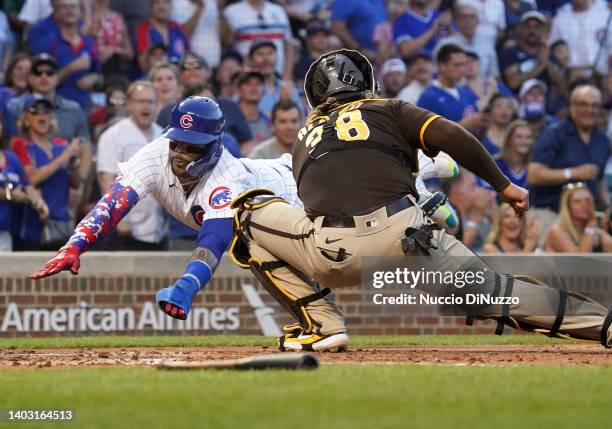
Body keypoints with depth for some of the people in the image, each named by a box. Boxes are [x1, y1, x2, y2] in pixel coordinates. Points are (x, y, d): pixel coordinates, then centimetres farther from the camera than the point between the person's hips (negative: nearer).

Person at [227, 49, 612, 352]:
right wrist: (504, 185, 10)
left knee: (250, 216, 24)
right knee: (487, 290, 13)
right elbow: (450, 135, 6)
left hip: (330, 255, 0)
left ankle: (320, 324, 16)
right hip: (404, 238, 0)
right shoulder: (388, 111, 23)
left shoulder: (305, 137, 31)